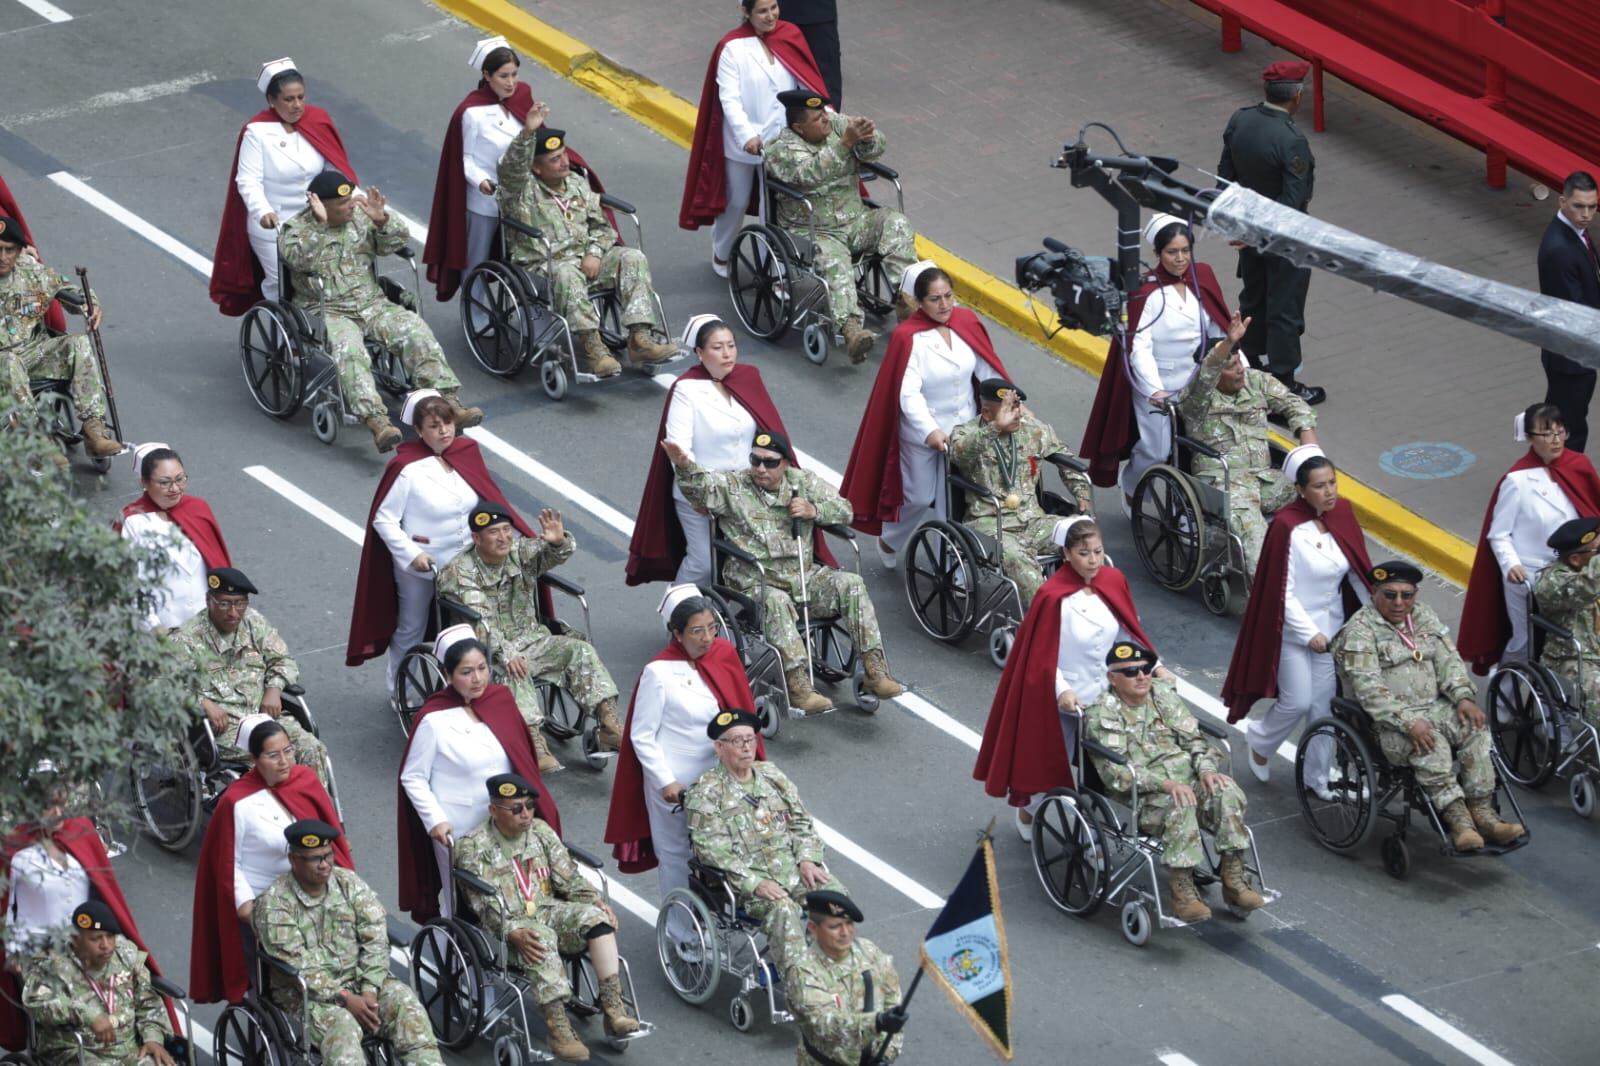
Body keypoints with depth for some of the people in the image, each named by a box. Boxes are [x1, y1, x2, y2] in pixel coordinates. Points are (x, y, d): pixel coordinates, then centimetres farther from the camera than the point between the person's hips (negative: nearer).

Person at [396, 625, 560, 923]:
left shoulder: (501, 701, 1)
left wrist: (534, 806, 10)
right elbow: (413, 778, -9)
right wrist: (435, 821, -17)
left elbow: (524, 760, 11)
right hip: (458, 829, -5)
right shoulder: (433, 720, -14)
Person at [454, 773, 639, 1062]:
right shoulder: (474, 847, -5)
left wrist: (598, 902, -7)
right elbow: (486, 906, -12)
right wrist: (514, 933, -29)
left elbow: (569, 880, 12)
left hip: (549, 912, 5)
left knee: (594, 915, -23)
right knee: (542, 938, -37)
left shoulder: (541, 832, 10)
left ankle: (613, 1008, -29)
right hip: (507, 927, -5)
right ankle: (558, 1028, -42)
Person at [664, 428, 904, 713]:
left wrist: (814, 510, -4)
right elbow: (699, 487, -15)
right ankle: (798, 686, -43)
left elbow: (844, 510, 16)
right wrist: (685, 467, -37)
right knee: (777, 602, -38)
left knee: (851, 584, -19)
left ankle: (875, 671, -19)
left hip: (804, 576, 4)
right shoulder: (733, 486, 4)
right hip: (758, 582, -4)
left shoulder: (803, 482, 13)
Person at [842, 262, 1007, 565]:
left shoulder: (966, 323, -7)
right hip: (921, 433, -4)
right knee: (920, 497, 10)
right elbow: (908, 393, -26)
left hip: (963, 430, 4)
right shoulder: (908, 337, -21)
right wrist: (929, 431, -38)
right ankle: (889, 541, 39)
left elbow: (988, 370, -1)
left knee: (953, 504, 8)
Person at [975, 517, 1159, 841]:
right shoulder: (1052, 597, -23)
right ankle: (1026, 809, 43)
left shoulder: (1113, 581, -5)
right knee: (1050, 766, 13)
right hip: (1063, 701, -4)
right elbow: (1042, 655, -19)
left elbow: (1128, 630, 8)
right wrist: (1062, 690, -32)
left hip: (1104, 696, 4)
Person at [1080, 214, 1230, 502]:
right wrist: (1155, 390, -34)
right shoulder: (1146, 292, -17)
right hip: (1155, 385, -5)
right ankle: (1130, 490, 31)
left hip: (1195, 382, 5)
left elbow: (1219, 328, 6)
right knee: (1155, 452, 1)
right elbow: (1139, 347, -22)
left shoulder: (1201, 277, 0)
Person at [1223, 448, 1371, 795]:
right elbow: (1282, 591, -19)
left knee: (1323, 703, 9)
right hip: (1293, 627, -5)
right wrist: (1310, 634, -18)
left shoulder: (1341, 513, -5)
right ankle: (1259, 740, 28)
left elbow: (1357, 570, 6)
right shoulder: (1287, 527, -23)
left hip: (1331, 624, 5)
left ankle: (1318, 778, 22)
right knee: (1297, 702, -3)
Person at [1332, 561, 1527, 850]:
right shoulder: (1360, 631, -10)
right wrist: (1408, 722, -28)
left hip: (1434, 708, 6)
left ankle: (1482, 813, -26)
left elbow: (1448, 661, 11)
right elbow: (1369, 689, -19)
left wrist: (1463, 697, -9)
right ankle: (1457, 818, -37)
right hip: (1385, 722, -6)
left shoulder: (1424, 616, 13)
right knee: (1431, 744, -35)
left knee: (1475, 727, -21)